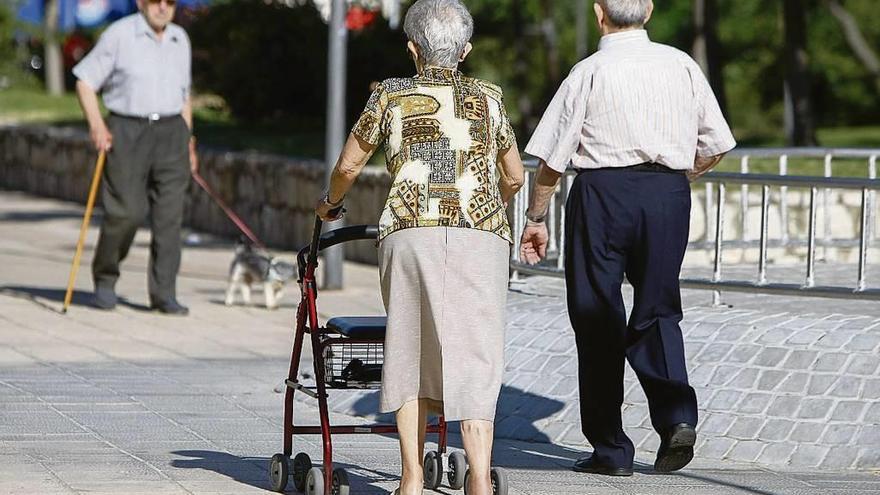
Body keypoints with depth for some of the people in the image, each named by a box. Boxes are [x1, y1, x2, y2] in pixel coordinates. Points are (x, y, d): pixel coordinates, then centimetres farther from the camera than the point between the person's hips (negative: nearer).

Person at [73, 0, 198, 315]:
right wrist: (96, 124, -13)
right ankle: (105, 279, 14)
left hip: (171, 133, 4)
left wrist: (188, 142, 19)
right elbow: (85, 80, -1)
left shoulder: (180, 40, 13)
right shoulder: (120, 35, -3)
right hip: (127, 132, -4)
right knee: (125, 212, -9)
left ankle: (164, 294, -1)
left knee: (169, 216, -4)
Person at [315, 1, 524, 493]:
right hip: (481, 235, 0)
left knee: (411, 352, 11)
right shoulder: (488, 98, 17)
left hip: (411, 232, 0)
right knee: (473, 359, -1)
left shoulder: (391, 97, 13)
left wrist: (331, 203, 41)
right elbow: (514, 177, 26)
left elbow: (348, 166, 20)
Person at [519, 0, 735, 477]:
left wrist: (535, 217, 9)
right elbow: (716, 145, 10)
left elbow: (552, 159, -3)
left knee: (598, 319, 7)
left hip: (603, 192, -3)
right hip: (669, 193, 3)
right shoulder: (682, 66, 5)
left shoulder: (589, 72, -5)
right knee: (657, 311, 14)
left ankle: (610, 448, 9)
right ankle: (677, 414, -10)